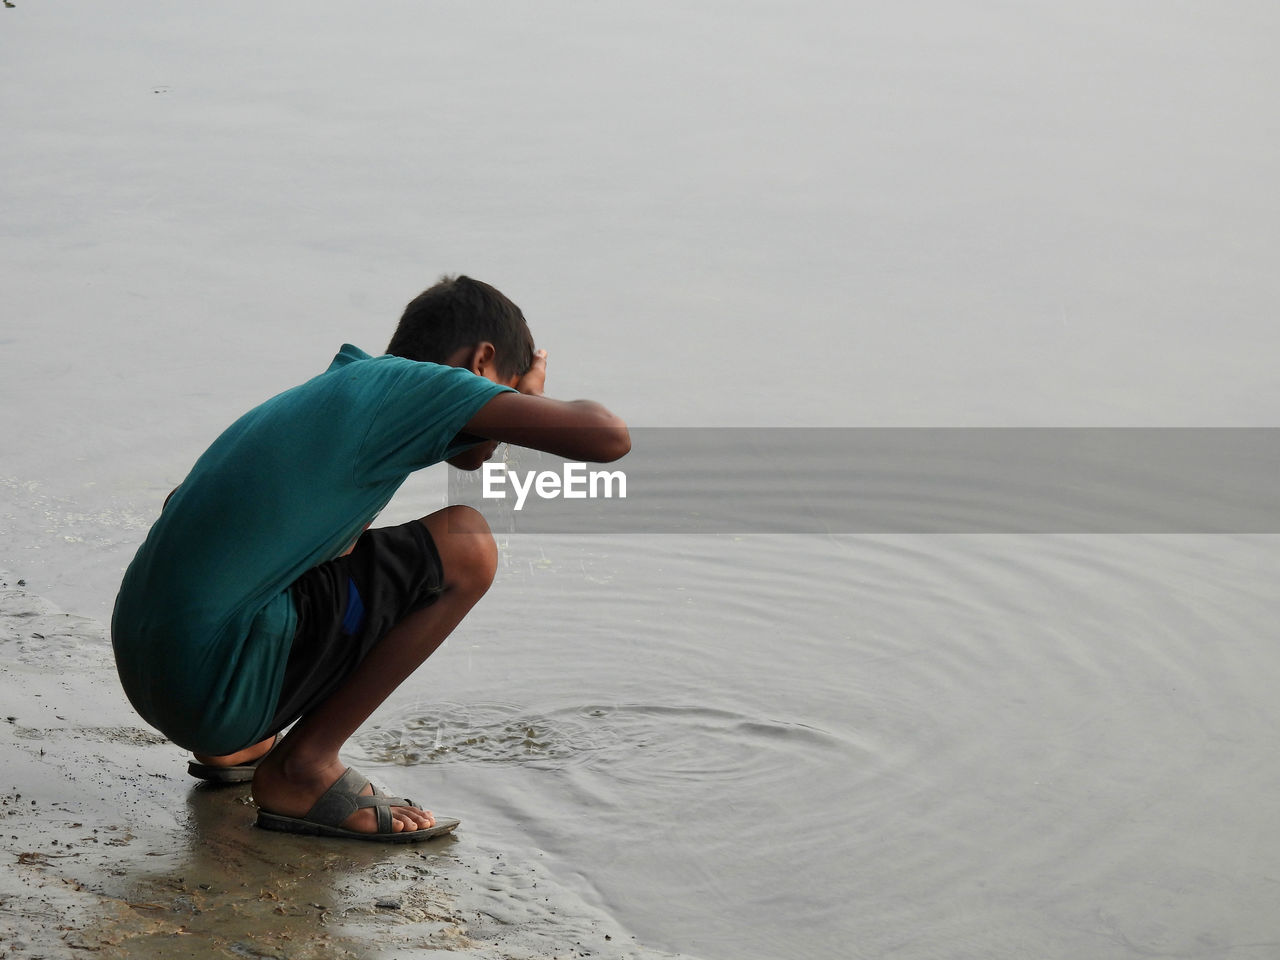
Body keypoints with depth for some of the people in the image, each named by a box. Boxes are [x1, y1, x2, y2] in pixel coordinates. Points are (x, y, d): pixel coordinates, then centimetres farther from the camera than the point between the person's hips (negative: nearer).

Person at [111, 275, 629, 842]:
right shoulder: (416, 384, -5)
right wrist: (531, 403, 13)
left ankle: (235, 749, 19)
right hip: (218, 691, -9)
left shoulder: (328, 389, 20)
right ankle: (302, 770, 0)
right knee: (466, 549, -4)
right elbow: (608, 437, -11)